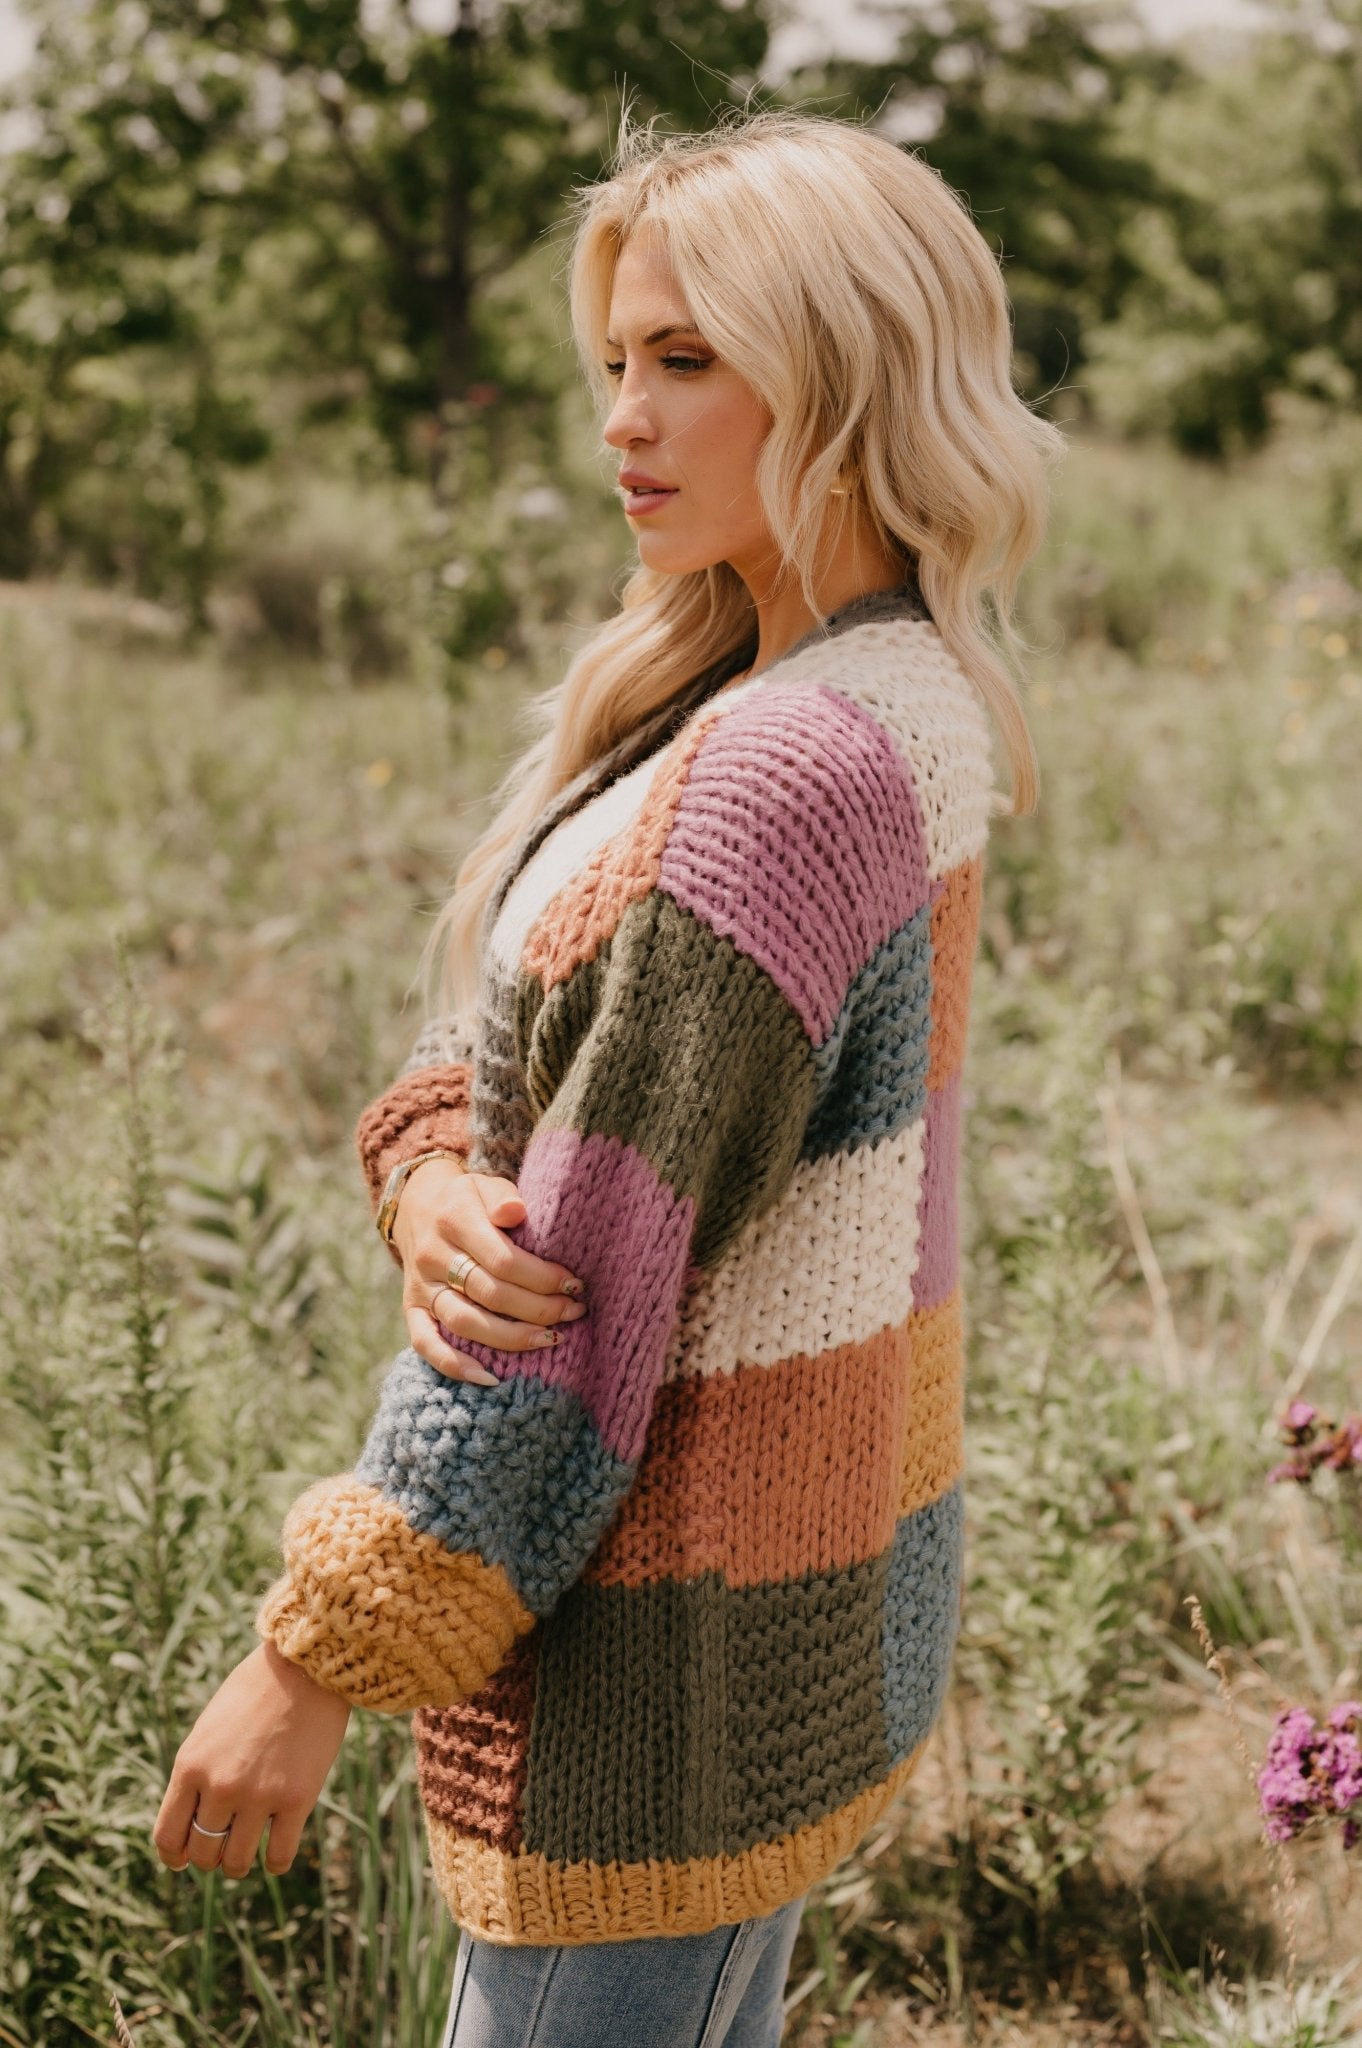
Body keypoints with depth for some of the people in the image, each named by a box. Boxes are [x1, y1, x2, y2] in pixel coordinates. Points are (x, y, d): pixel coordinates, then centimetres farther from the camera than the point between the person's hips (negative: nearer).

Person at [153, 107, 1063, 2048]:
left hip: (679, 1584, -9)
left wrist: (316, 1660, -18)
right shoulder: (891, 693, 5)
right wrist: (433, 1180, -17)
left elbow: (598, 1286, -25)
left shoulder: (794, 769, -25)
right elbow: (492, 1020, 6)